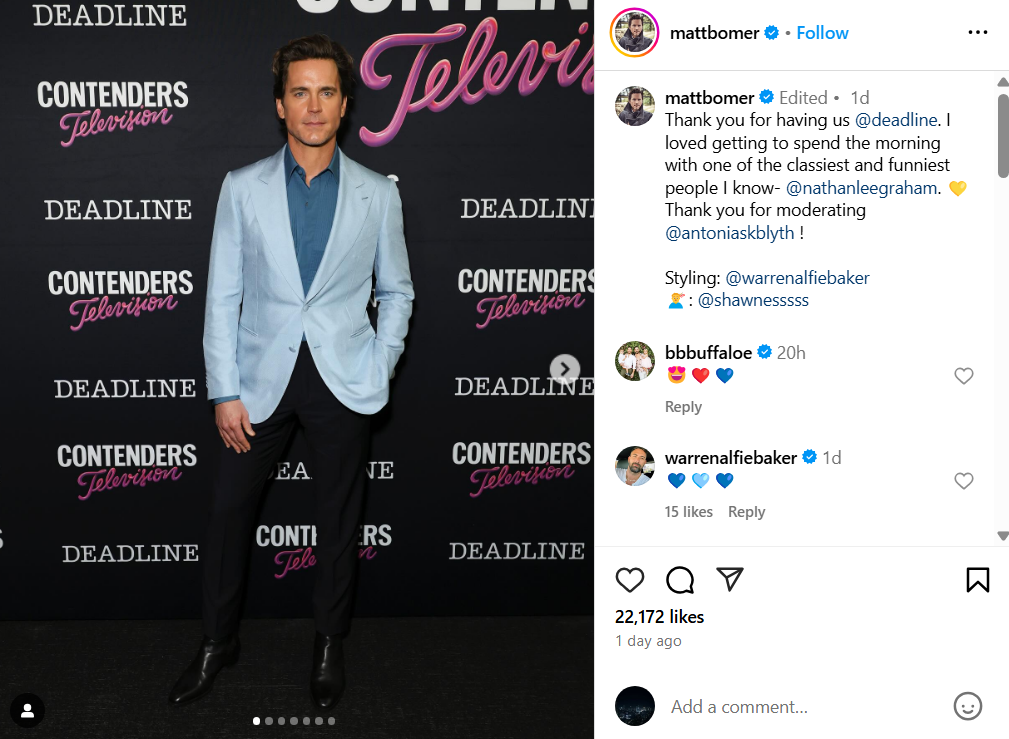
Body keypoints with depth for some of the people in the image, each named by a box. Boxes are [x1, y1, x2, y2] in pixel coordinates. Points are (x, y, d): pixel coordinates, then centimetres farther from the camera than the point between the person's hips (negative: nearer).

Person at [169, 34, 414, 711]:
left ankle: (330, 644, 28)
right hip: (262, 376, 1)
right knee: (229, 510, 5)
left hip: (344, 382, 0)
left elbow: (396, 290, 10)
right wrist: (224, 391, -4)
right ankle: (218, 643, 25)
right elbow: (222, 296, 1)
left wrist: (380, 372, 0)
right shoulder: (243, 188, 2)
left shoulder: (377, 194, 2)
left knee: (339, 520, 9)